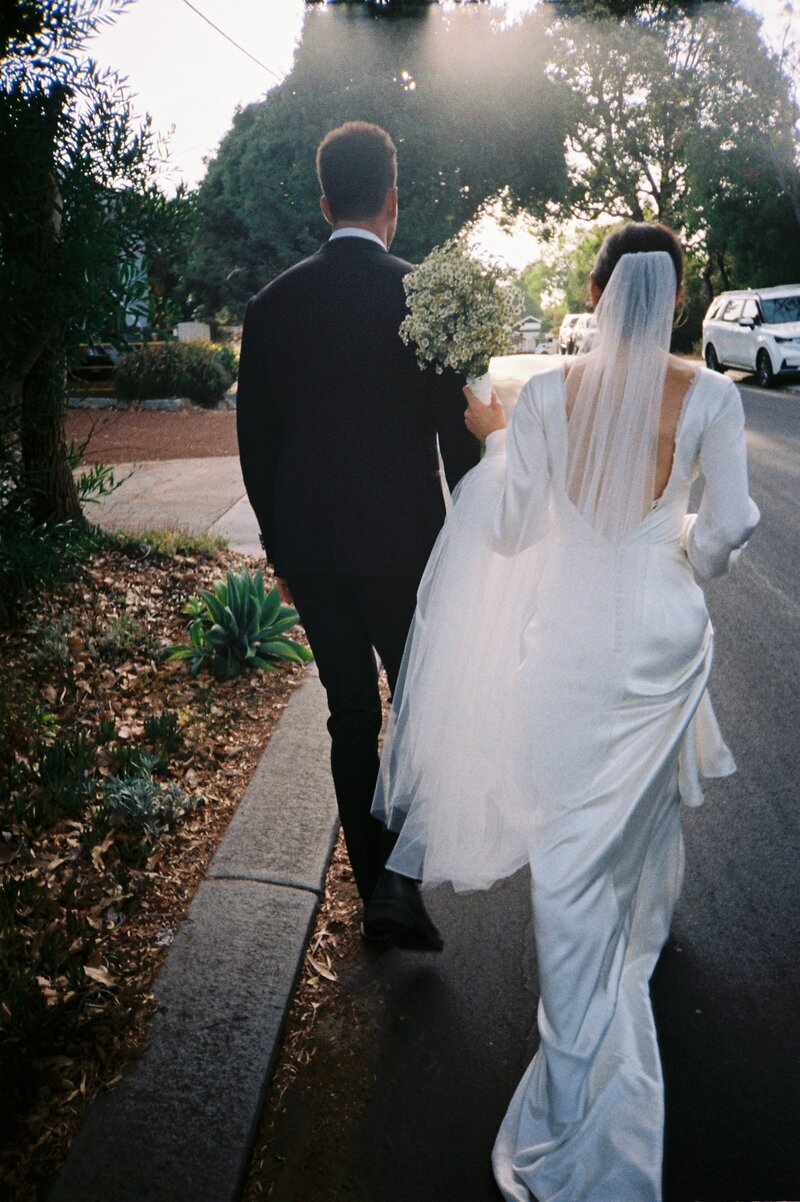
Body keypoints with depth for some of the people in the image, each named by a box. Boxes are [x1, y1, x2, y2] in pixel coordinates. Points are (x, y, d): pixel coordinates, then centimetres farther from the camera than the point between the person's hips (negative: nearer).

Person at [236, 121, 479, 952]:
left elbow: (255, 439, 5)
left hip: (309, 550, 3)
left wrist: (279, 548, 14)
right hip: (402, 543, -3)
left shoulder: (272, 305, 2)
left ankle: (374, 890, 25)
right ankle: (399, 880, 1)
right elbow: (459, 432, -7)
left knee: (351, 716, 13)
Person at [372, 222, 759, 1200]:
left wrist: (494, 441, 11)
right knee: (646, 799, 29)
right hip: (666, 629, 2)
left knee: (570, 849, 6)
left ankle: (588, 1093, 15)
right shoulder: (710, 395, -7)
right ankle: (641, 931, 58)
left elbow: (507, 529, -5)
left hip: (569, 632, -2)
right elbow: (727, 527, -1)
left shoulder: (548, 394, -10)